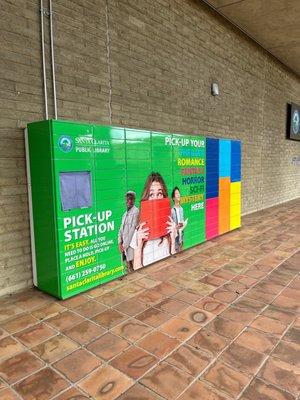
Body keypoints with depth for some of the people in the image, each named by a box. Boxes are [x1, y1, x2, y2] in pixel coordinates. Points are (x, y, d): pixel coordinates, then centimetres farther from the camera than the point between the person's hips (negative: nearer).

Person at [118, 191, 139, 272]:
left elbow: (133, 229, -14)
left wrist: (125, 245, -11)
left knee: (134, 267, -4)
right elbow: (121, 229, 16)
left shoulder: (135, 211, -9)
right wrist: (120, 243, 3)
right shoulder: (125, 214, 16)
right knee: (128, 267, 11)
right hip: (124, 244, 7)